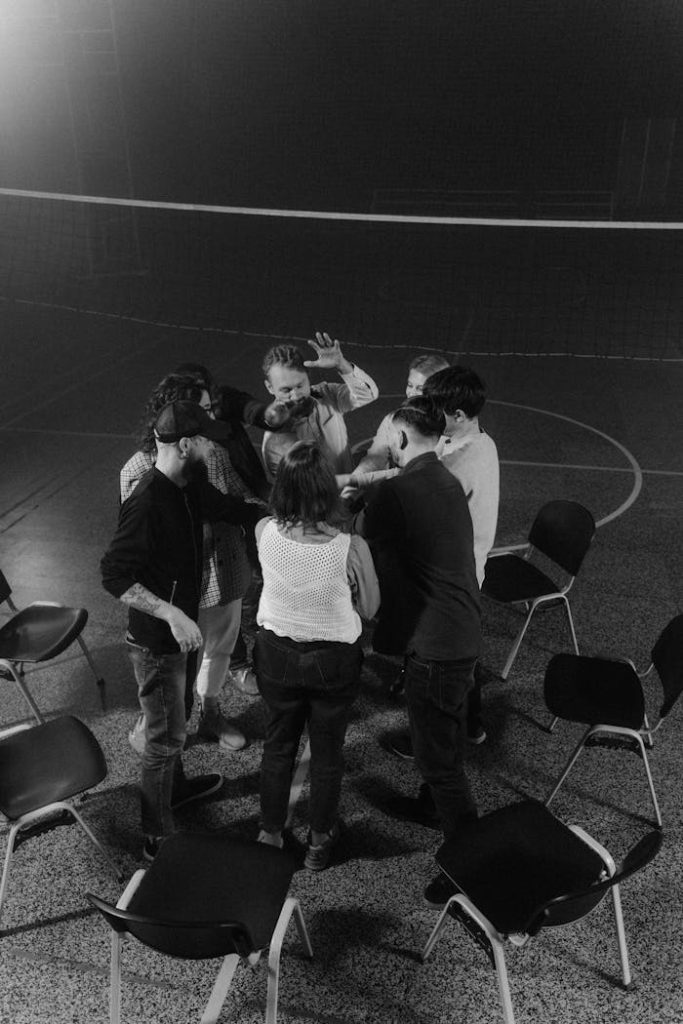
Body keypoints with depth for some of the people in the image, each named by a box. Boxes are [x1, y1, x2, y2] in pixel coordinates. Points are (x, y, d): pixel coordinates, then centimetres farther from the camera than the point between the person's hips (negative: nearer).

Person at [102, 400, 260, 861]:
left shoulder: (189, 487, -2)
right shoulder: (148, 502, -30)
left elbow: (231, 507, 12)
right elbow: (115, 574, -31)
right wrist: (171, 614, -36)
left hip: (179, 626, 9)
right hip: (156, 638, -9)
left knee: (174, 722, 29)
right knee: (166, 736, 5)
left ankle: (175, 785, 53)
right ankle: (158, 838, 23)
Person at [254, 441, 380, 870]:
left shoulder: (265, 532, -20)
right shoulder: (351, 548, -28)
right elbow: (369, 609, -12)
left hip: (276, 654, 3)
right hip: (333, 661, -2)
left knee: (278, 745, 25)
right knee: (327, 752, 21)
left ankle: (270, 834, 44)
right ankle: (320, 842, 42)